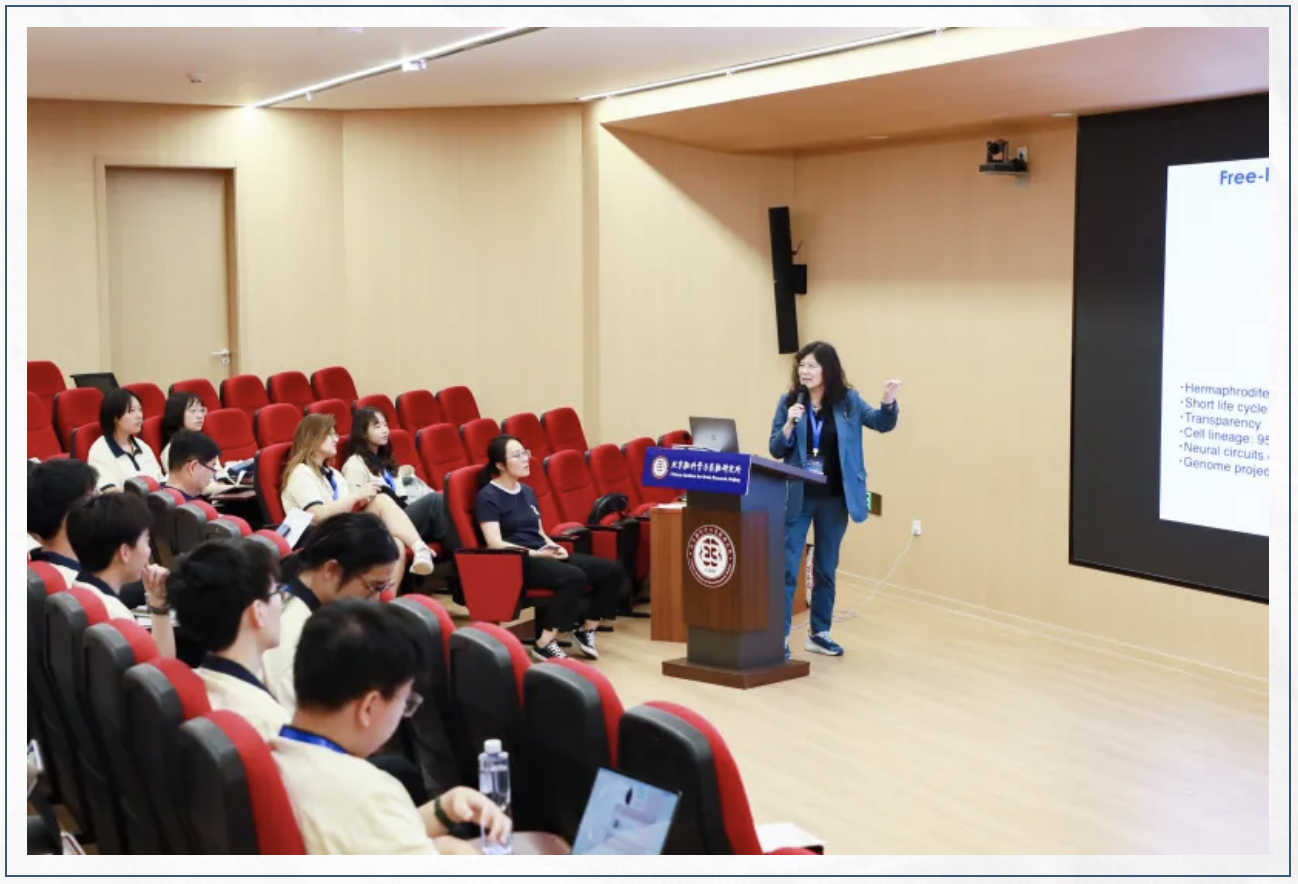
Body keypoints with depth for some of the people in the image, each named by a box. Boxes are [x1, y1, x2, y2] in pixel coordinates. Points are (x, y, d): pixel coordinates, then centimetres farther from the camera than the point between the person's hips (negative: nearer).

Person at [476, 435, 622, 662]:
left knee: (612, 571, -8)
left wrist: (554, 547, -1)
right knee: (574, 577, -35)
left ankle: (586, 629, 7)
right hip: (517, 561, -8)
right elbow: (495, 544, -15)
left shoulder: (527, 492, 20)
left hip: (543, 555, 8)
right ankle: (544, 644, -26)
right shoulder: (488, 496, -5)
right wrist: (535, 553, -20)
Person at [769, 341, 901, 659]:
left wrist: (888, 401, -25)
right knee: (786, 568, -4)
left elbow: (882, 423, -5)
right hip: (797, 498, -1)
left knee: (826, 568, 12)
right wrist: (789, 424, -19)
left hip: (834, 499, 1)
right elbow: (776, 451, -1)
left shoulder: (848, 401, 0)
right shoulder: (789, 402, -1)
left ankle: (819, 633, 24)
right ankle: (780, 635, -1)